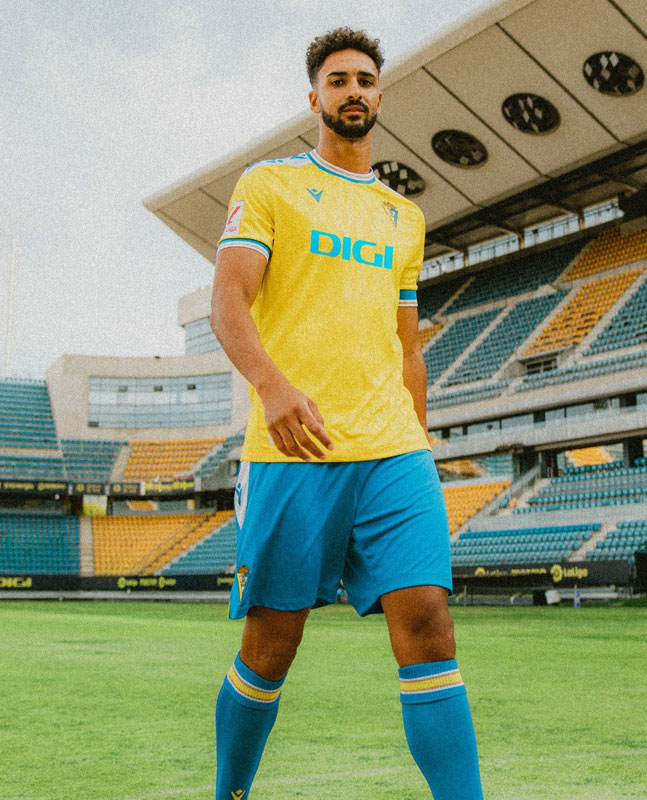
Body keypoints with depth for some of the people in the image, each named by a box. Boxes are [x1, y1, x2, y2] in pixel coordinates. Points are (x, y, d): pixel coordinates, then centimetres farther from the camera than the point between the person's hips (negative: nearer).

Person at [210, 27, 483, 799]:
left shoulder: (403, 216, 23)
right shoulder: (267, 184, 8)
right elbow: (227, 302, -7)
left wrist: (419, 449, 18)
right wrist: (271, 382, -26)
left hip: (392, 451, 4)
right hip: (291, 450, -3)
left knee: (426, 621, -11)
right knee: (270, 644, 3)